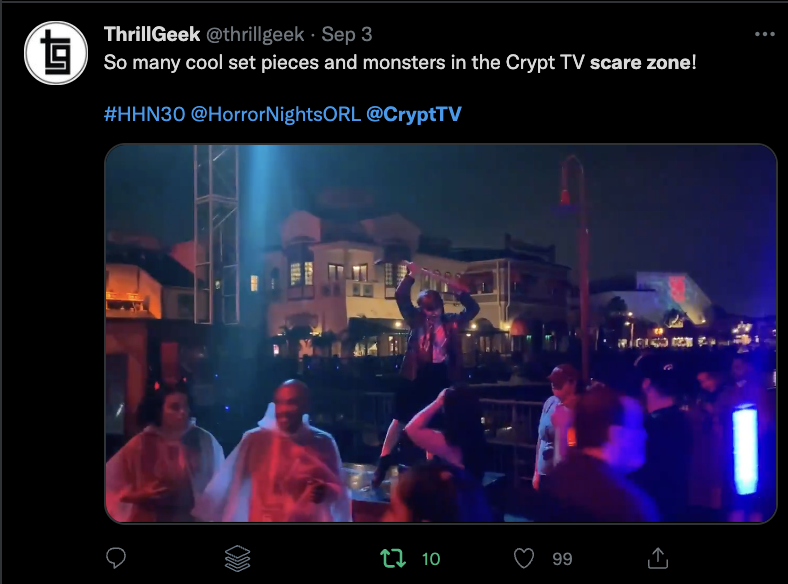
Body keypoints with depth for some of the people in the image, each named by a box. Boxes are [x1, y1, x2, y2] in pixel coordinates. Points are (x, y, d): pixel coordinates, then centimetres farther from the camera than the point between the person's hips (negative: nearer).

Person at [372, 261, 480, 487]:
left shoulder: (451, 322, 3)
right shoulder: (416, 319, 1)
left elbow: (473, 309, 5)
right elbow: (401, 298, -5)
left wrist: (460, 293, -9)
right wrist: (411, 276, -13)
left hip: (442, 377, 1)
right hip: (417, 375, -1)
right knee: (400, 419, 3)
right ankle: (383, 464, 10)